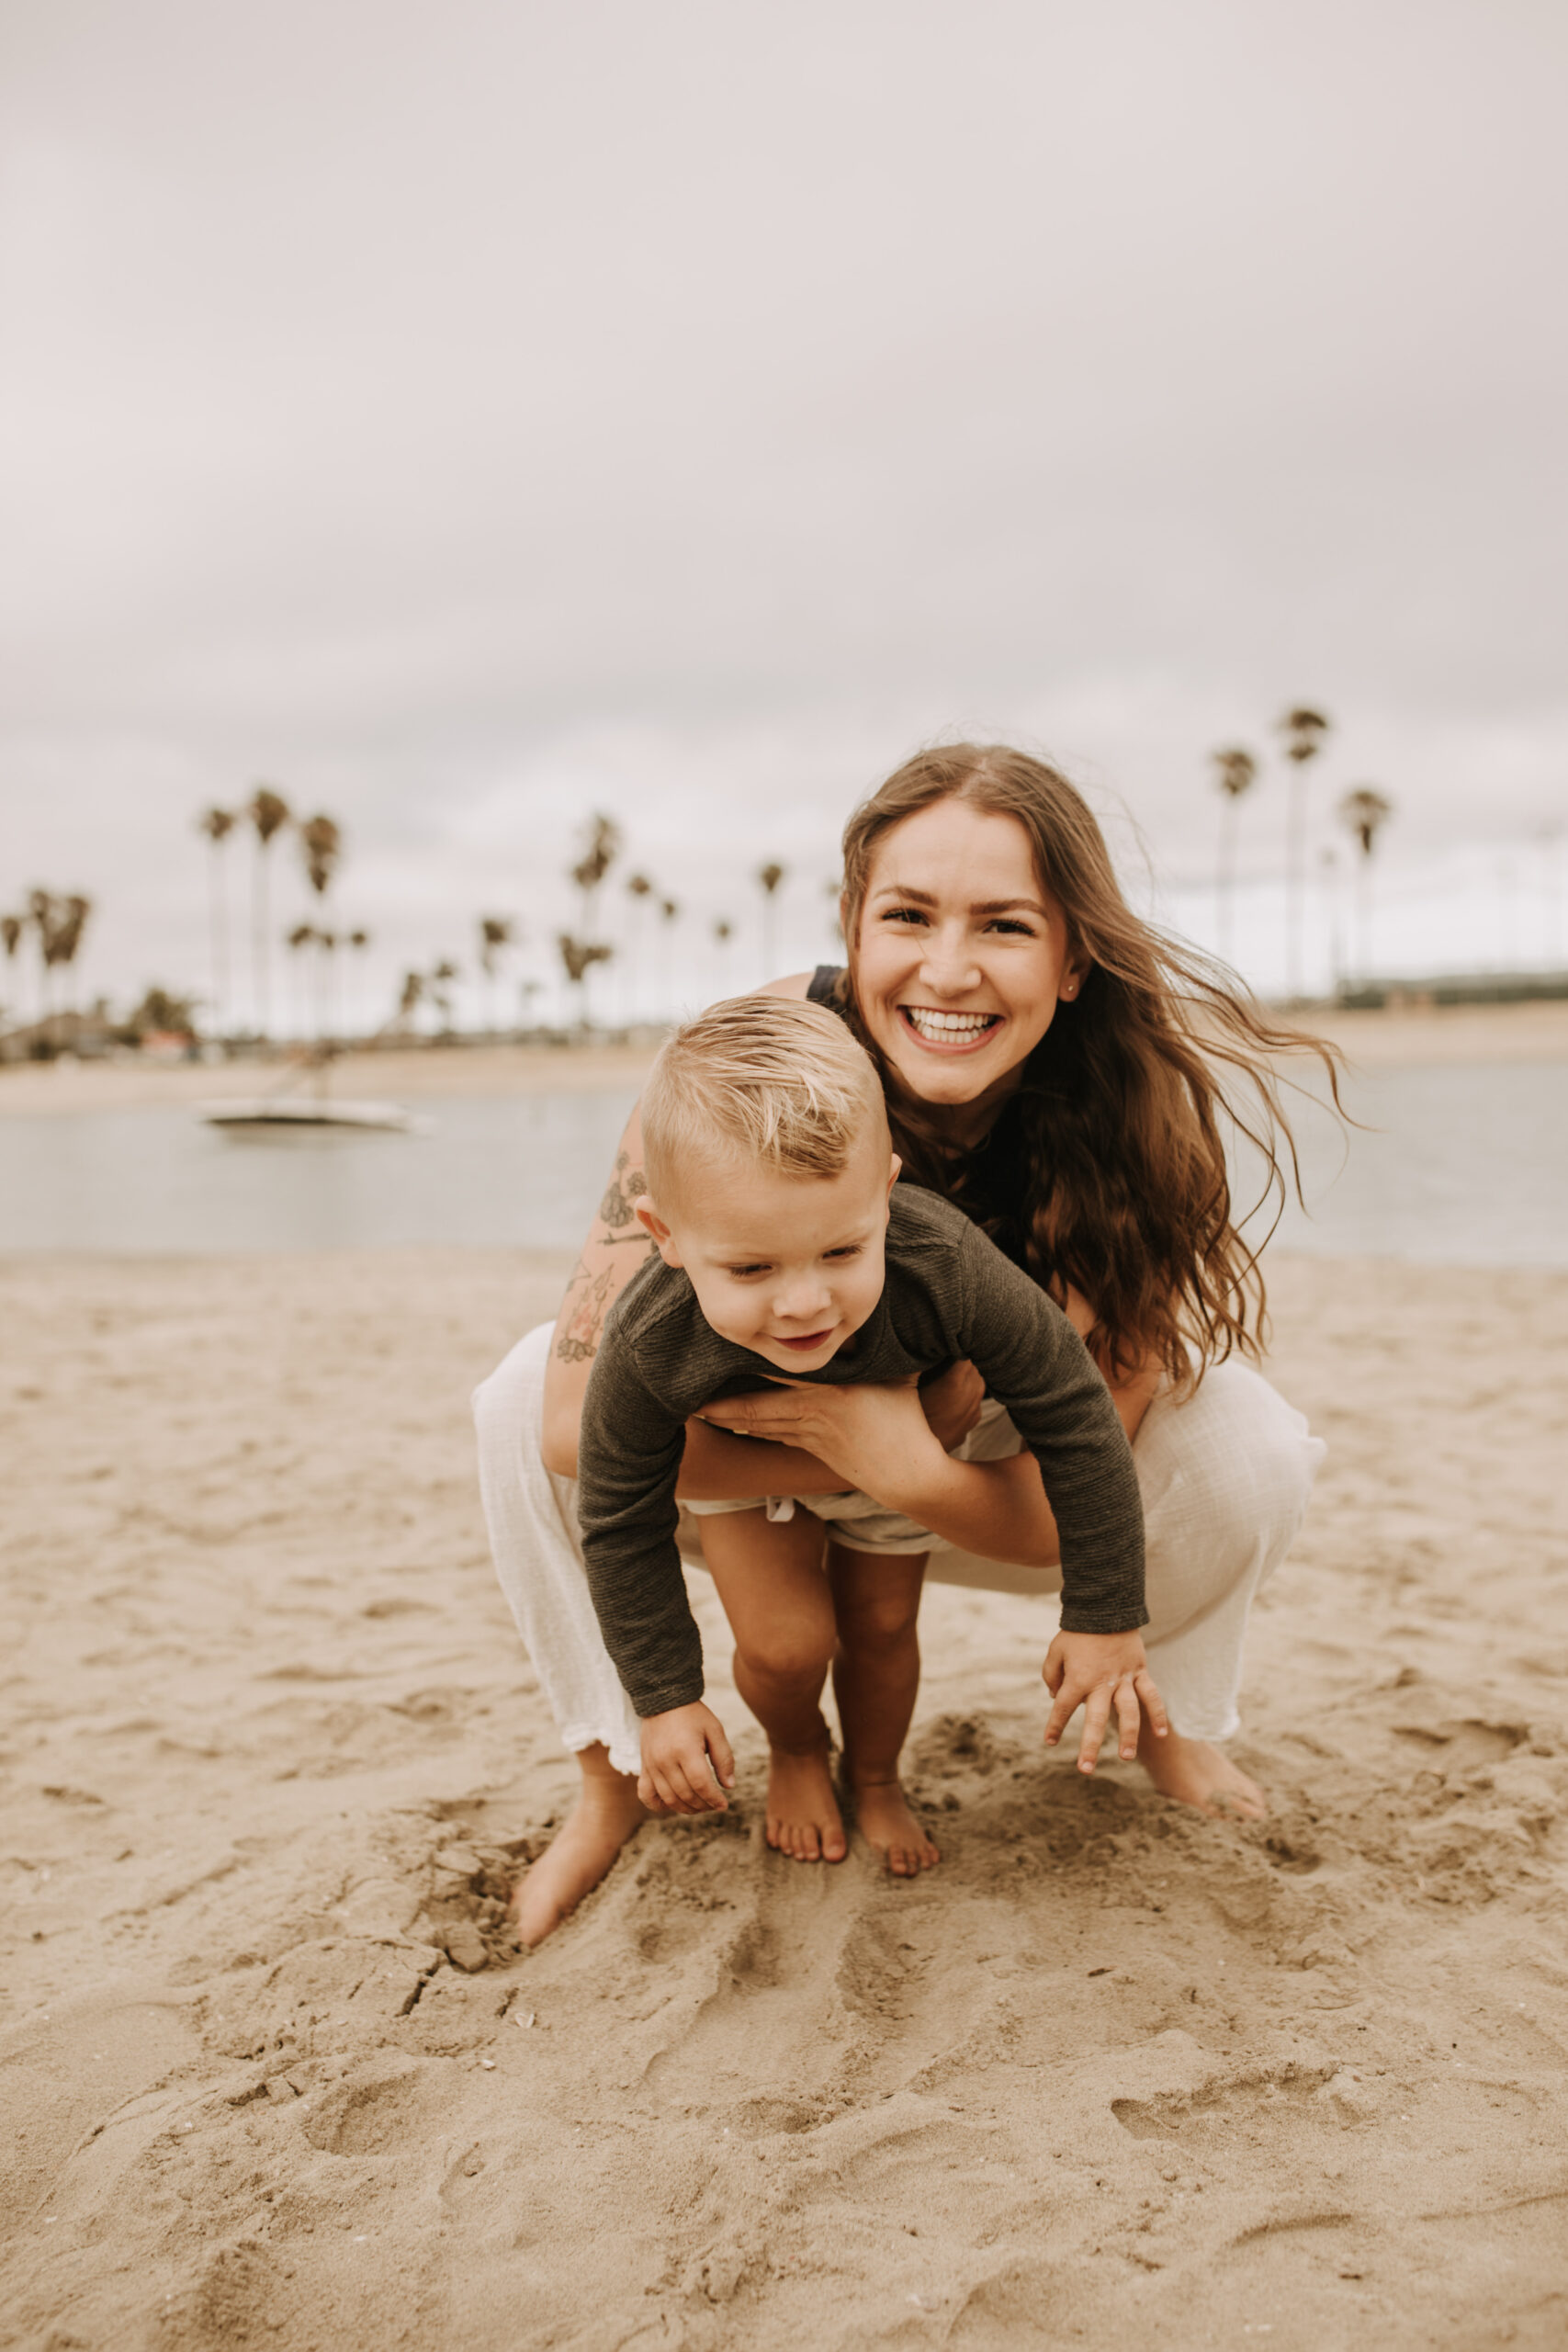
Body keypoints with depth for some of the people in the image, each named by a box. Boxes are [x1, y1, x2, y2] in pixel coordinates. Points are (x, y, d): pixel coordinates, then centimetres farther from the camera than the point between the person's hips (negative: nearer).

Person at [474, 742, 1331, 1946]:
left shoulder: (1130, 1119, -31)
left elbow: (1071, 1507, -28)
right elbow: (580, 1420, -35)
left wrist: (890, 1451, -46)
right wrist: (841, 1484, -32)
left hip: (987, 1439, 1)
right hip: (760, 1462, 0)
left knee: (1251, 1450, -25)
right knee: (520, 1403, -26)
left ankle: (1165, 1711, 9)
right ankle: (616, 1774, -2)